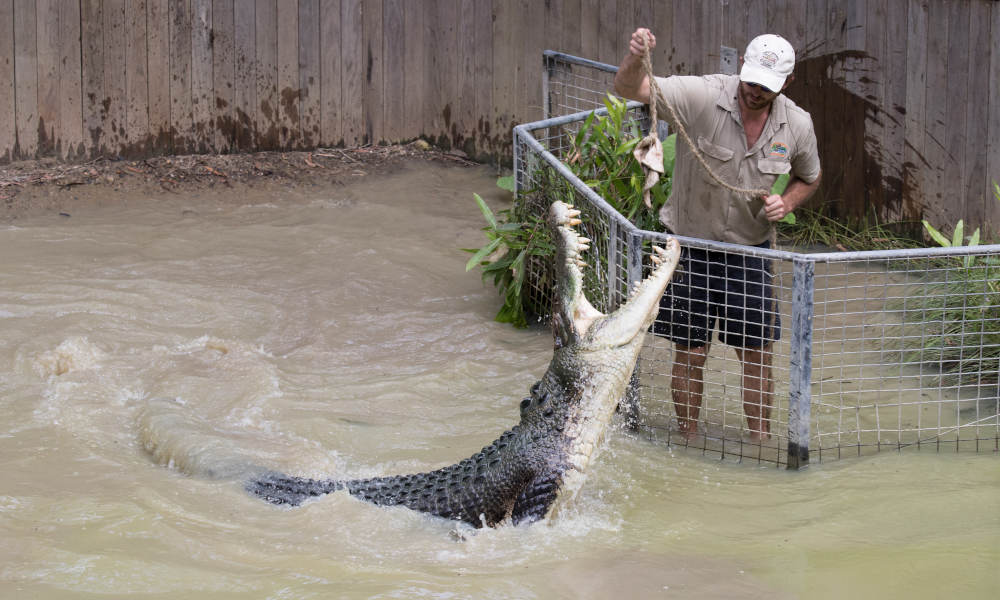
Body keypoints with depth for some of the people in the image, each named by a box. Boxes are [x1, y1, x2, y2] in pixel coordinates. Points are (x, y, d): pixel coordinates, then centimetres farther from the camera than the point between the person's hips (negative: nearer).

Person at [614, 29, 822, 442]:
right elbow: (629, 89, -28)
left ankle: (761, 441, 19)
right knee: (689, 353, 3)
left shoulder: (797, 125, -7)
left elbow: (808, 178, 14)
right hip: (690, 242, -3)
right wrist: (634, 59, -51)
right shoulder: (702, 96, -19)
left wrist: (786, 203, -8)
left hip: (750, 249, 3)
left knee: (758, 353, 5)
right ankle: (689, 442, 19)